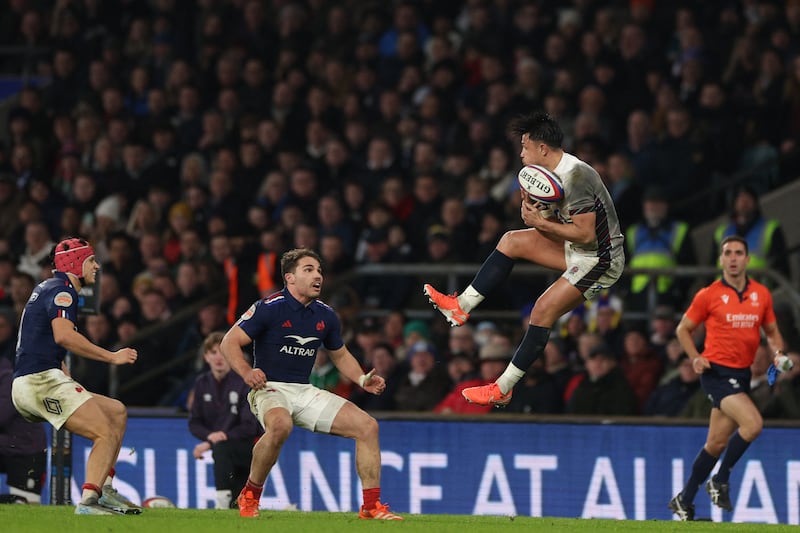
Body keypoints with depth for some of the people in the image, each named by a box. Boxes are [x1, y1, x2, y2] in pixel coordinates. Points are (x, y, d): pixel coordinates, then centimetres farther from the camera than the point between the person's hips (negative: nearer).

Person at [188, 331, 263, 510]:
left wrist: (213, 443, -25)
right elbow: (194, 423, 7)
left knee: (221, 448, -38)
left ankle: (223, 503, -37)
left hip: (250, 447, -6)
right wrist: (210, 436, -16)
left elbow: (249, 427, -19)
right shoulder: (202, 383, 3)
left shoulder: (243, 382, -15)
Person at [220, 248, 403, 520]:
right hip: (270, 389, -6)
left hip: (305, 392, 6)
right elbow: (229, 342, -10)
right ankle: (249, 496, -19)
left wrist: (363, 380, 5)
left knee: (367, 426, -7)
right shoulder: (269, 308, -10)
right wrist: (246, 372, -29)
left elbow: (340, 355, 24)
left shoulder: (326, 316, 8)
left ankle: (372, 506, -1)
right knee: (280, 424, -41)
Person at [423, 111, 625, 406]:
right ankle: (462, 306, 7)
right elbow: (562, 224, 9)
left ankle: (503, 388, -9)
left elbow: (586, 234, -27)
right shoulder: (553, 172, 4)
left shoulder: (576, 177, -26)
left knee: (543, 312, -15)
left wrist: (542, 223, -20)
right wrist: (532, 210, -10)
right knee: (512, 240, 6)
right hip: (579, 250, 10)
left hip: (601, 260, -10)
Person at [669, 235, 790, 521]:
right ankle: (720, 481, -6)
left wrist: (777, 353, -2)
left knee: (717, 443, 9)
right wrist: (695, 357, -11)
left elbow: (771, 331, 20)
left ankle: (684, 501, 21)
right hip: (717, 371, -5)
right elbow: (683, 329, 6)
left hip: (742, 374, 5)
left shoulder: (762, 294, 8)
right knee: (753, 423, -24)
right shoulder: (708, 295, -4)